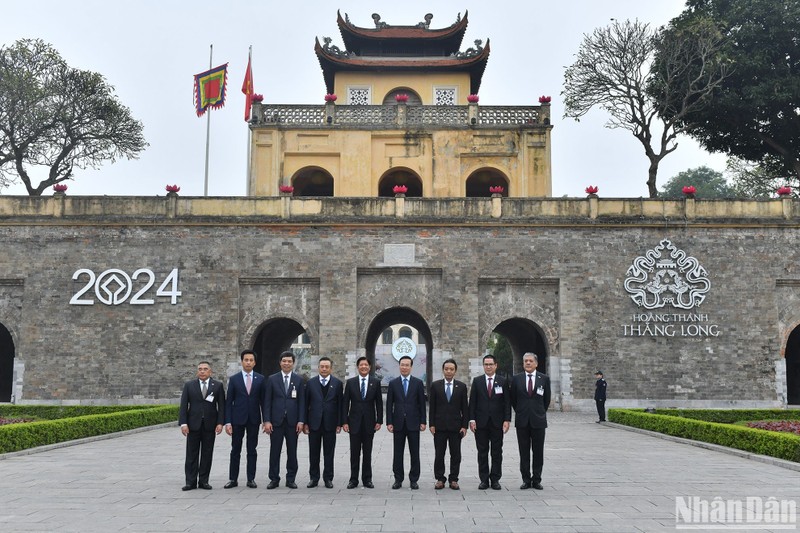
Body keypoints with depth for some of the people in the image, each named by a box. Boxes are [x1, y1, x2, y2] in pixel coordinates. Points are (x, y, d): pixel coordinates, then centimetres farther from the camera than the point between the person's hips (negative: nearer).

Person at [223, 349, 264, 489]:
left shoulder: (260, 379, 3)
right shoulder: (233, 379, 1)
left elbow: (263, 400, 4)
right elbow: (228, 402, 0)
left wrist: (265, 420, -1)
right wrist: (227, 421, -7)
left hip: (254, 419, 1)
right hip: (237, 419, -1)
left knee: (252, 450, 6)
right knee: (235, 450, 4)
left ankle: (251, 479, 12)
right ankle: (233, 479, 11)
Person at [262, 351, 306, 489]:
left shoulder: (299, 380, 5)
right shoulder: (272, 379, 4)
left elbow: (302, 402, 3)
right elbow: (267, 401, 2)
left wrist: (301, 421, -5)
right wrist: (267, 421, -6)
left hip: (292, 421, 0)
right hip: (276, 421, 0)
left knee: (292, 452, 5)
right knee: (274, 451, 3)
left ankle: (291, 479, 14)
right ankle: (274, 479, 12)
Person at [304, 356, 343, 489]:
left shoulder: (337, 383, 3)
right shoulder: (311, 383, 5)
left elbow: (340, 404, 2)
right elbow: (306, 404, 5)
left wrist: (339, 423, -3)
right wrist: (305, 423, 0)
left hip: (330, 423, -1)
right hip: (314, 423, 1)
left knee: (329, 453, 5)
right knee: (314, 453, 6)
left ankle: (328, 478, 13)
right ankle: (314, 478, 16)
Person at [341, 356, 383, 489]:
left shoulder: (376, 382, 3)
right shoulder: (350, 382, 2)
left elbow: (379, 403, 4)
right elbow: (345, 403, 2)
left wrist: (379, 421, -2)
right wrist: (344, 421, -4)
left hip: (369, 422, 0)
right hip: (354, 422, 0)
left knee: (367, 453, 6)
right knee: (354, 453, 4)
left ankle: (367, 479, 14)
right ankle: (353, 479, 11)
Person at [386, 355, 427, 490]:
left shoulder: (418, 383, 3)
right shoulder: (393, 383, 5)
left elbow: (422, 403, 3)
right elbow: (389, 404, 4)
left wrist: (423, 422, -2)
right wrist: (389, 422, -3)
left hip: (413, 423, -1)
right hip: (398, 423, 1)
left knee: (414, 453, 3)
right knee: (398, 453, 5)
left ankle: (414, 480, 11)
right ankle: (398, 480, 13)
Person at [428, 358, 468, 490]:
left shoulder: (461, 386, 4)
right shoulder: (435, 385, 4)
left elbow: (465, 408, 4)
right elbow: (432, 407, 4)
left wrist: (465, 425, -3)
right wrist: (432, 424, -3)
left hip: (456, 426, 0)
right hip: (440, 426, 0)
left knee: (456, 455, 4)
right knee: (439, 454, 3)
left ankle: (453, 479, 13)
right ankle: (440, 479, 12)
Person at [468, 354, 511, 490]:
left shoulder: (503, 381, 4)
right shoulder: (477, 381, 5)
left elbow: (507, 402, 2)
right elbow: (472, 402, 3)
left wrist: (507, 420, -6)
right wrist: (472, 419, -5)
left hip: (497, 422, 0)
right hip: (481, 422, 0)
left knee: (497, 452, 4)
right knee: (482, 452, 4)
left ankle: (495, 479, 12)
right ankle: (484, 479, 10)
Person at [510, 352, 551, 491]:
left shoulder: (544, 379, 2)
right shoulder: (516, 379, 3)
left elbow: (547, 399, 10)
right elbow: (513, 399, 12)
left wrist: (540, 412, 11)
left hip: (538, 420, 0)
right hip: (522, 421, 0)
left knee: (538, 452, 4)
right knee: (524, 452, 4)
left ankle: (537, 480, 12)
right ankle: (526, 480, 11)